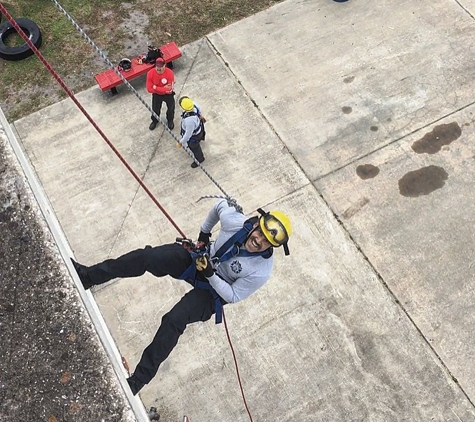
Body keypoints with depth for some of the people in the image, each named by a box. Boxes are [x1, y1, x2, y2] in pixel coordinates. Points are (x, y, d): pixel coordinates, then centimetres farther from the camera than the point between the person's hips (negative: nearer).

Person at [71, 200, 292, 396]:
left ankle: (140, 379, -13)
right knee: (144, 257, -18)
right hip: (197, 257, 4)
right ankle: (87, 276, -6)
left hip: (212, 291, -4)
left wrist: (211, 274, -30)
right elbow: (220, 205, 2)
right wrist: (204, 232, 5)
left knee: (173, 321, -25)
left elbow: (233, 296, -17)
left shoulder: (261, 271, -27)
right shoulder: (236, 220, -22)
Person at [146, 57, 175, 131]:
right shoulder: (150, 73, -28)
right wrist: (164, 89, -29)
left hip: (168, 94, -1)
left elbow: (169, 89, -34)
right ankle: (154, 121, 53)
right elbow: (149, 89, -26)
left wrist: (156, 88, -31)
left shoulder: (170, 73, -33)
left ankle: (170, 121, 53)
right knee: (155, 109, 20)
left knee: (171, 108, 20)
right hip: (156, 95, 1)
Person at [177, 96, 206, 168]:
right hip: (198, 127, 7)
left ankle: (199, 159, 54)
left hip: (194, 135, -7)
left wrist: (181, 142, -18)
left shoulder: (189, 120, -49)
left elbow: (188, 134, -34)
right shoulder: (194, 105, -28)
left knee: (194, 147, 24)